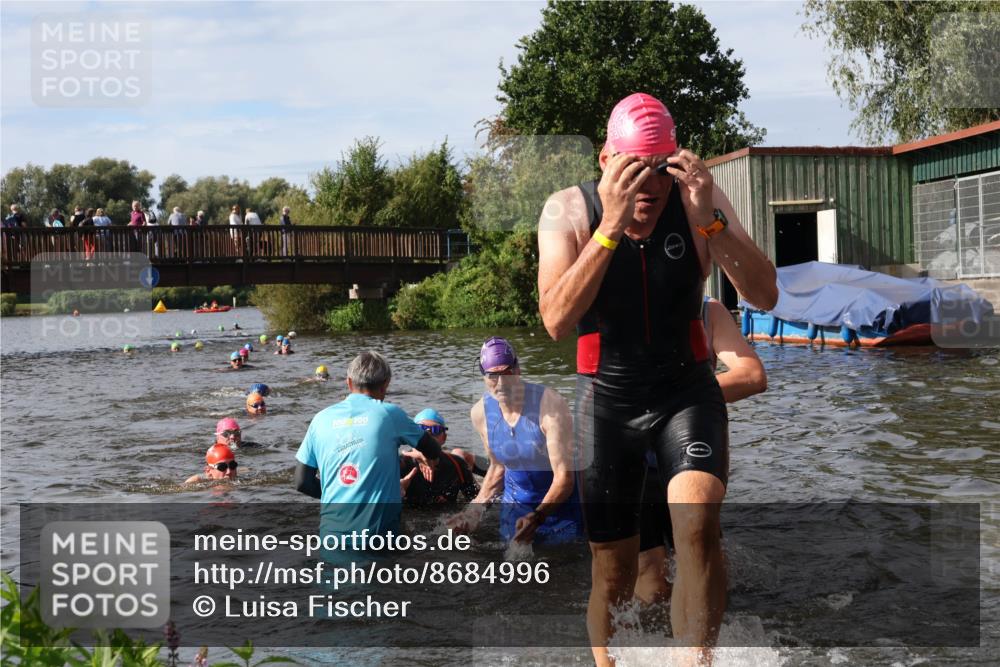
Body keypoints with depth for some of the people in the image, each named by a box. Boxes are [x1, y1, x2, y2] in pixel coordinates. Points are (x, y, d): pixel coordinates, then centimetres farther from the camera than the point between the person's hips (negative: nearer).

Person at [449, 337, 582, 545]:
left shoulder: (550, 405, -24)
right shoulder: (481, 413, -7)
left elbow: (564, 477, -26)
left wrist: (537, 517, -38)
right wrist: (476, 509, -3)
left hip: (561, 503, -4)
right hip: (516, 504, 4)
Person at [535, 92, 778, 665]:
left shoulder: (700, 199, -10)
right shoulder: (569, 210, -12)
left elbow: (766, 297, -17)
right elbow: (557, 321, -26)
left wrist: (709, 220, -31)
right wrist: (612, 226, -35)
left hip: (687, 391, 0)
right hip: (607, 398, 0)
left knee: (698, 523, -28)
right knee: (613, 576, 6)